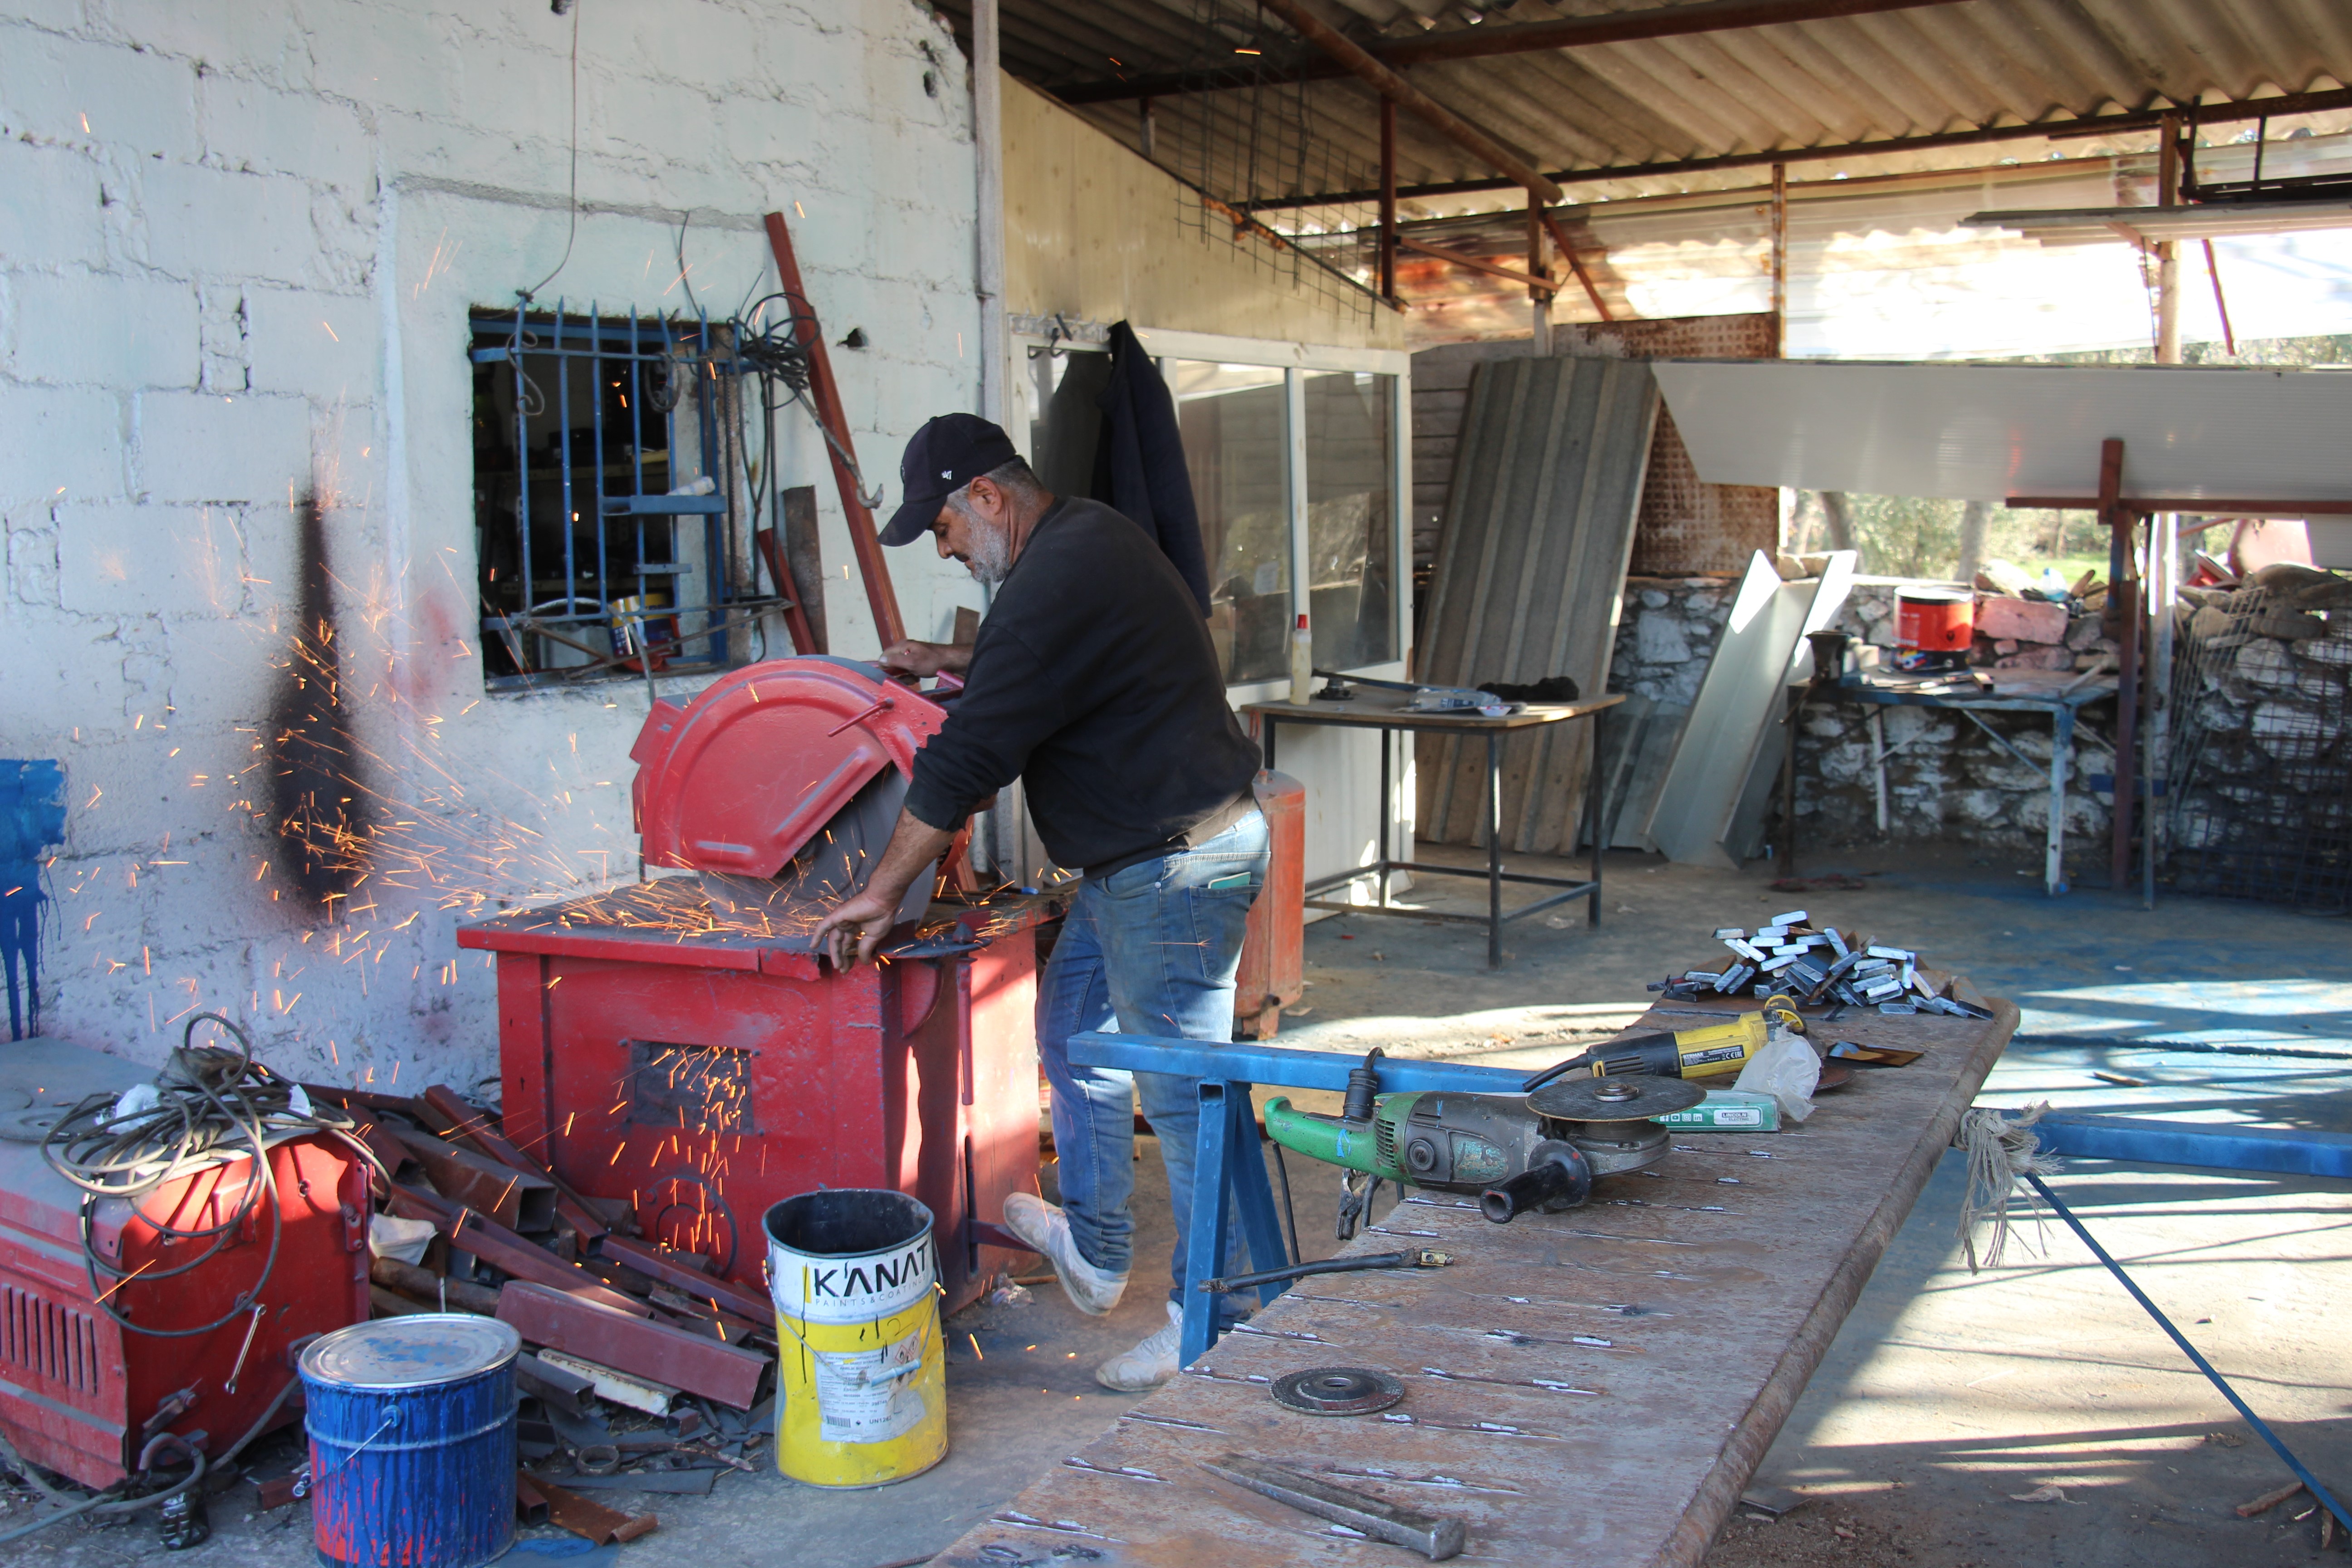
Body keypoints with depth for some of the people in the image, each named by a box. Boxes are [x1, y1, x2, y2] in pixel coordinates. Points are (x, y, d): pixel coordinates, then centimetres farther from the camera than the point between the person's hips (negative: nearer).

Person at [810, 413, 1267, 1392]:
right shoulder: (1086, 537, 12)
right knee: (1072, 1028, 21)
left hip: (1176, 868, -11)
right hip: (1134, 862, 11)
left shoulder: (1057, 583, -22)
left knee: (1180, 1089, -5)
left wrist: (880, 896, -15)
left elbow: (967, 760, -21)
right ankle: (1095, 1254, 34)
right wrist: (956, 662, 26)